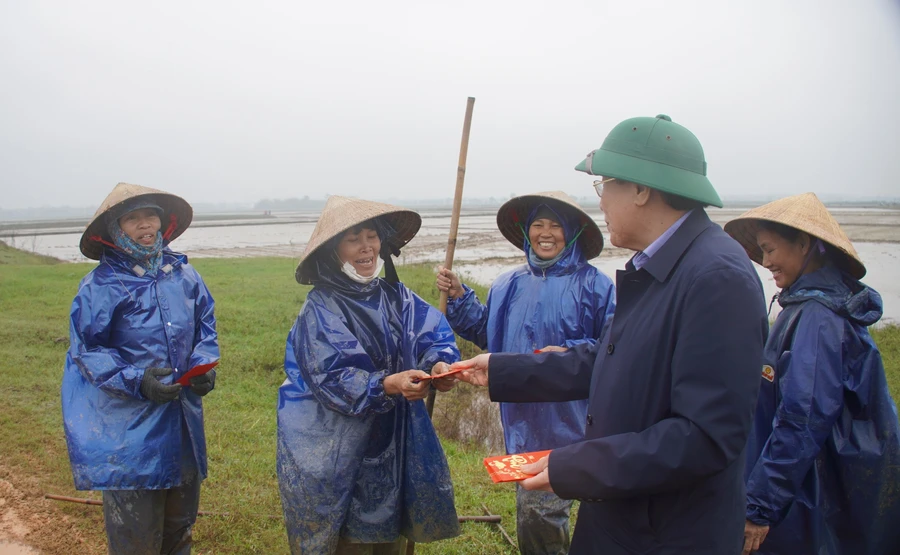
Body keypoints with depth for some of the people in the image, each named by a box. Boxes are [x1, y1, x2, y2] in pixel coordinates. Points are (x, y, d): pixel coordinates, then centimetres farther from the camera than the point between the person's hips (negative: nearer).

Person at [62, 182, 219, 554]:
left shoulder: (183, 273, 3)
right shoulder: (101, 285, -10)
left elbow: (206, 325, 11)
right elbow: (87, 351, -8)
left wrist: (204, 364, -8)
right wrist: (137, 380, -21)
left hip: (183, 417, 5)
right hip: (128, 423, -4)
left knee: (180, 522, 20)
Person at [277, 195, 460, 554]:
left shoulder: (396, 296, 4)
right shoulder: (320, 310, -13)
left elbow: (434, 334, -7)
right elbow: (332, 380, -22)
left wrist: (440, 363, -30)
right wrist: (389, 385, -37)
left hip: (395, 447, 5)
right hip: (338, 455, -5)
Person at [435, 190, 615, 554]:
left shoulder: (593, 285, -8)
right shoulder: (509, 285, 10)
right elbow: (485, 332, 15)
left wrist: (571, 353, -22)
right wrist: (458, 296, 6)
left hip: (567, 424, -6)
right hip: (522, 423, 6)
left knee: (537, 516, -7)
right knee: (532, 515, 19)